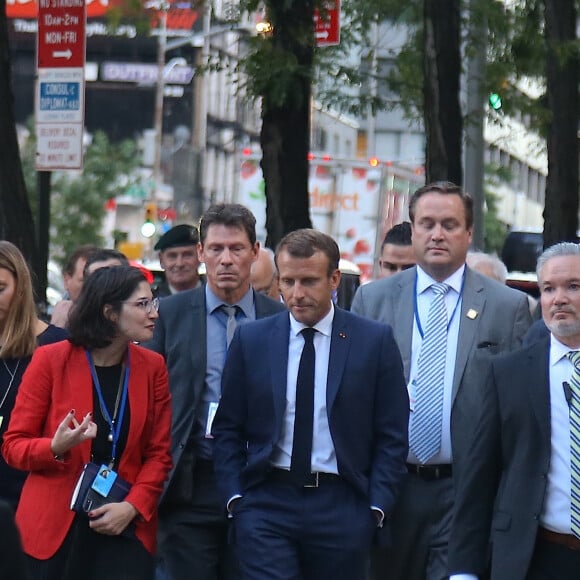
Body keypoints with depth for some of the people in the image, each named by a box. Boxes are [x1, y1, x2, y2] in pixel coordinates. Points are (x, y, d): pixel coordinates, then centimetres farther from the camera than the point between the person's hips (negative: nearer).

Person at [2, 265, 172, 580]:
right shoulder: (51, 360, -4)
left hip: (125, 529, 2)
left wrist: (133, 507, -11)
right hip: (55, 529, -2)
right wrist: (56, 448, -21)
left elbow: (159, 453, 4)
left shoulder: (153, 367, 3)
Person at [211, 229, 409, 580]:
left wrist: (377, 507, -4)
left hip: (342, 507, 0)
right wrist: (235, 496, -1)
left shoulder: (376, 340, 2)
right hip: (266, 502, 0)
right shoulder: (251, 340, 6)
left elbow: (392, 436, 3)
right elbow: (228, 429, 9)